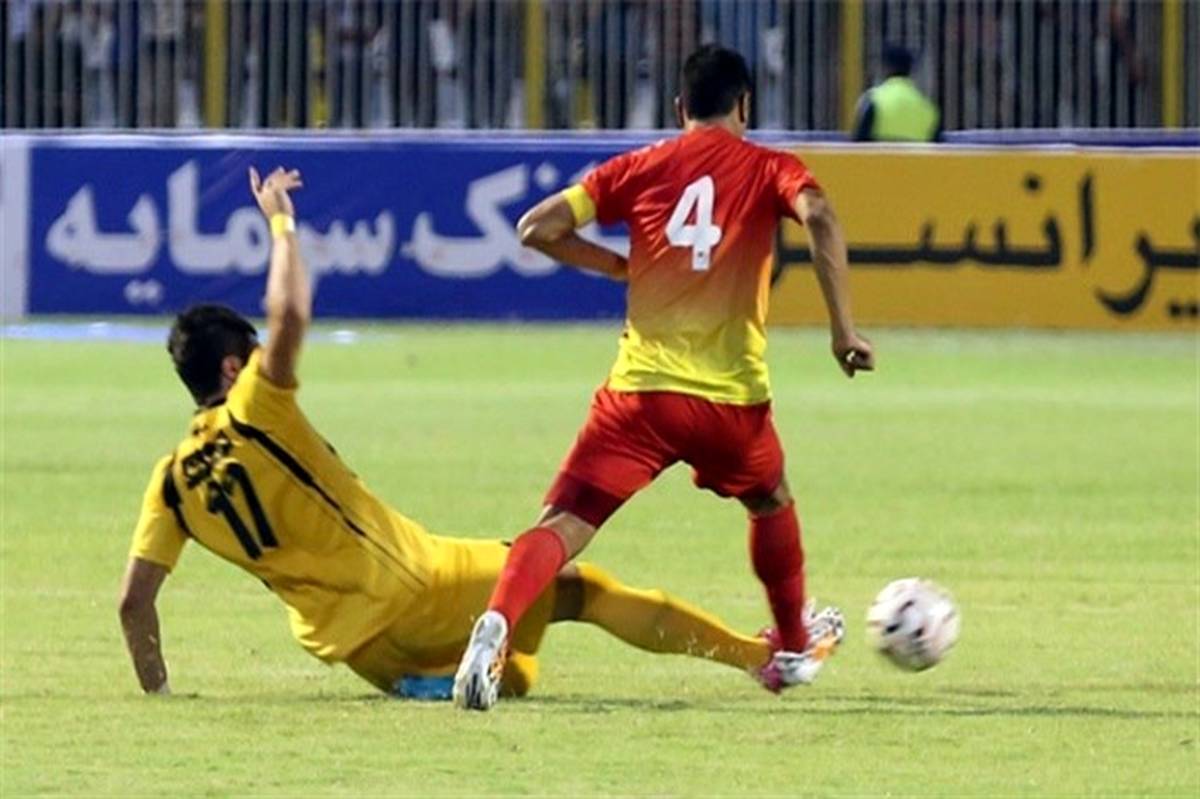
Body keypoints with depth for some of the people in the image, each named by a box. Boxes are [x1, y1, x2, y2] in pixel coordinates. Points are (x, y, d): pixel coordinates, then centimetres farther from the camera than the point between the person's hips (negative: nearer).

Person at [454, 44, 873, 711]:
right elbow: (819, 218, -14)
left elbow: (538, 227, 5)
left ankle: (496, 624, -34)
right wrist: (843, 329, -15)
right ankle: (793, 647, 45)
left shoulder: (641, 169, 11)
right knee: (771, 505, 30)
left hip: (639, 388, 0)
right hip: (732, 395, 0)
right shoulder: (767, 170, 7)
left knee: (564, 525, -7)